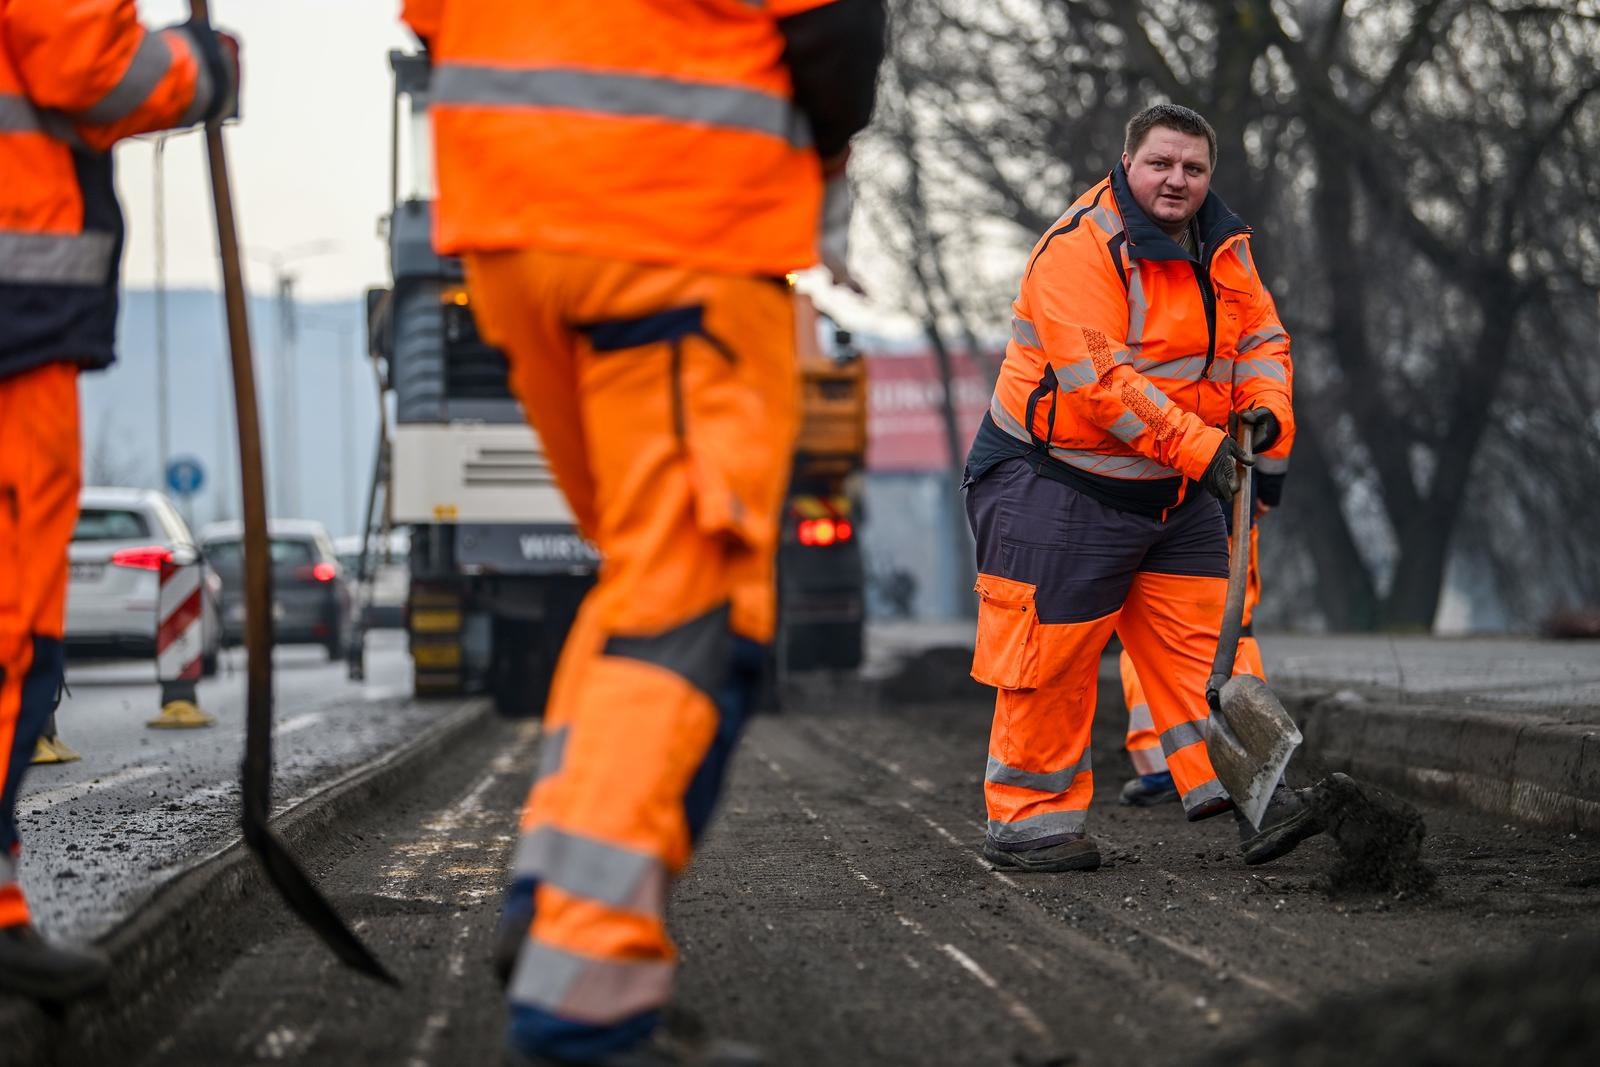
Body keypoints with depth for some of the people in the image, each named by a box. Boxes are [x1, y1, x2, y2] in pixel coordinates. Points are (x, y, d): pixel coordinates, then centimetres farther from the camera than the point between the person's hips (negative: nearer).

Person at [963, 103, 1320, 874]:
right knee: (1052, 650, -3)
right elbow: (1101, 381, -27)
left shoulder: (1224, 248, 6)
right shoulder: (1079, 251, -20)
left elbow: (1260, 337, 12)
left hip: (1176, 491, 7)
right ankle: (1028, 818, 6)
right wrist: (1201, 448, -27)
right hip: (1060, 482, -7)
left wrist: (1264, 411, -10)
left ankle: (1231, 782, 5)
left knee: (1205, 633, 2)